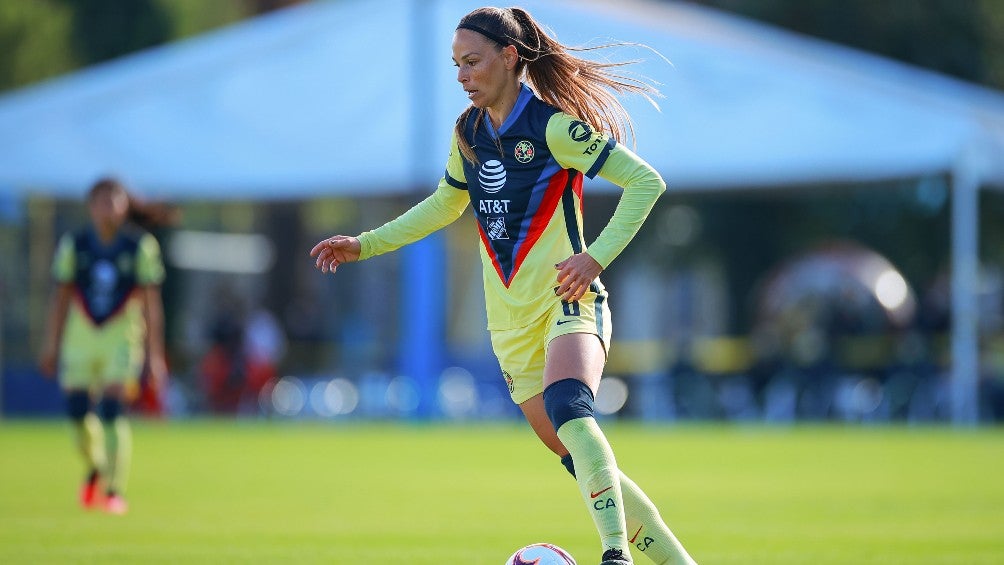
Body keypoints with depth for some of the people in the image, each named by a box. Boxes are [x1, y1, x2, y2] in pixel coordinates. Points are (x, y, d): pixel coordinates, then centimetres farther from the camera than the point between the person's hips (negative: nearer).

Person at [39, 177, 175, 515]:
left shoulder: (140, 247, -4)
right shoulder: (73, 246, 0)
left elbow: (152, 302, -2)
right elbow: (61, 297, 7)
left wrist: (155, 353, -4)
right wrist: (51, 345, 6)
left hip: (122, 338, -2)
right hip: (81, 335, 2)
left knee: (113, 412, -14)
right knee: (78, 413, -2)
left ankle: (115, 490, -9)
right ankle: (95, 467, 28)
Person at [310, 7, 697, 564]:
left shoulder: (553, 125, -10)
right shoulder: (468, 133, 10)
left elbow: (645, 181, -11)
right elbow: (444, 204, 29)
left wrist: (597, 255, -20)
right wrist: (365, 245, 24)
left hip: (568, 304, -7)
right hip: (513, 324, 7)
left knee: (568, 409, -35)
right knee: (586, 465, 3)